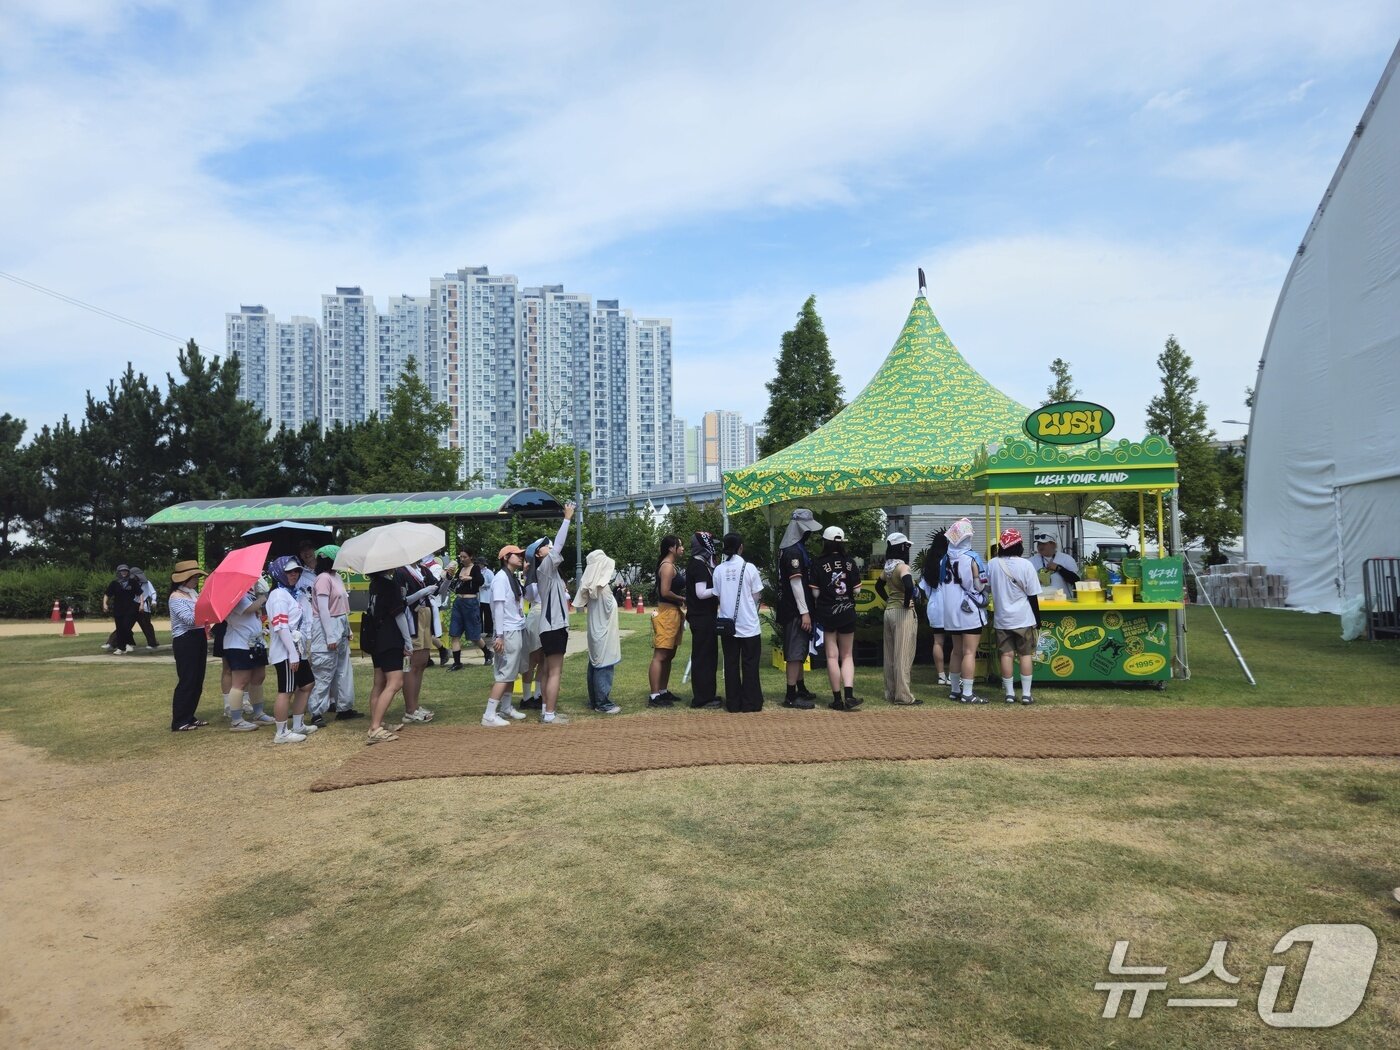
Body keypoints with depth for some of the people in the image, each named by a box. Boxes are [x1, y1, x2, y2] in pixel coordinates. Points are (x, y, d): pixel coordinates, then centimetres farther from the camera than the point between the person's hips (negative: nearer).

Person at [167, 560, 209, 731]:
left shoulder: (195, 594, 12)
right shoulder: (176, 597, -11)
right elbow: (190, 619, -21)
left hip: (199, 638, 8)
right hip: (185, 641, -8)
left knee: (197, 680, 11)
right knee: (187, 681, -6)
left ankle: (189, 717, 21)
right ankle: (178, 722, 2)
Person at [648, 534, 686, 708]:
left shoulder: (669, 566, 18)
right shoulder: (667, 566, -14)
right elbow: (665, 592, -22)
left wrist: (679, 608, 10)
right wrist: (682, 599, -10)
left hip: (673, 613, 11)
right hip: (666, 613, -11)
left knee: (669, 655, 14)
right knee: (660, 656, -10)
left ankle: (663, 691, 21)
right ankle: (654, 696, -10)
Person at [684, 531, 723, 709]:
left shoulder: (698, 564, 14)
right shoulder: (700, 566, -16)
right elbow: (701, 593, -21)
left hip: (703, 616, 10)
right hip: (703, 618, -10)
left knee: (708, 656, 15)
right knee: (703, 657, -5)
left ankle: (707, 694, 22)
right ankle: (702, 698, 0)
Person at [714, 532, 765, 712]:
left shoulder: (719, 570, -2)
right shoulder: (749, 568, -10)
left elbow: (718, 596, 3)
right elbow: (756, 597, -5)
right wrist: (759, 581, 12)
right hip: (748, 624, -3)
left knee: (731, 663, 9)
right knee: (749, 664, 7)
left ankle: (733, 703, 13)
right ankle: (751, 702, 10)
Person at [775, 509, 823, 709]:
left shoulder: (797, 548, 16)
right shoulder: (793, 552, -17)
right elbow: (796, 583, -22)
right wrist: (804, 612, -23)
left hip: (795, 609, 11)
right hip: (795, 610, -11)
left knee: (800, 651, 18)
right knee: (795, 652, -7)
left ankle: (800, 688, 29)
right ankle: (791, 696, -3)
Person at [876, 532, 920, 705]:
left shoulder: (888, 566, 9)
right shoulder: (902, 566, -16)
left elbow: (879, 585, 25)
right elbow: (909, 585, -34)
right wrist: (907, 603, -19)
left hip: (889, 611, 8)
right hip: (903, 613, -8)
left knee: (890, 655, 12)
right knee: (903, 655, -4)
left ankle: (891, 693, 19)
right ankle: (903, 696, -1)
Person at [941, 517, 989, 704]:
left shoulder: (946, 558, 4)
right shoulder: (971, 559, -15)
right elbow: (980, 586, -9)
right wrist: (982, 601, 8)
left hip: (950, 611, 7)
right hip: (970, 611, -7)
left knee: (957, 651, 17)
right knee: (970, 653, -4)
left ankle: (954, 689, 24)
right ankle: (967, 694, -4)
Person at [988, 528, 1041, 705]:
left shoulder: (992, 564, -3)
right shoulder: (1025, 565, -11)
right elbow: (1032, 596, -6)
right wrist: (1038, 619, 2)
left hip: (1002, 618, 2)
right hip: (1023, 618, -2)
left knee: (1006, 654, 5)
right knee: (1026, 655, 6)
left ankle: (1009, 693, 8)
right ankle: (1026, 694, 6)